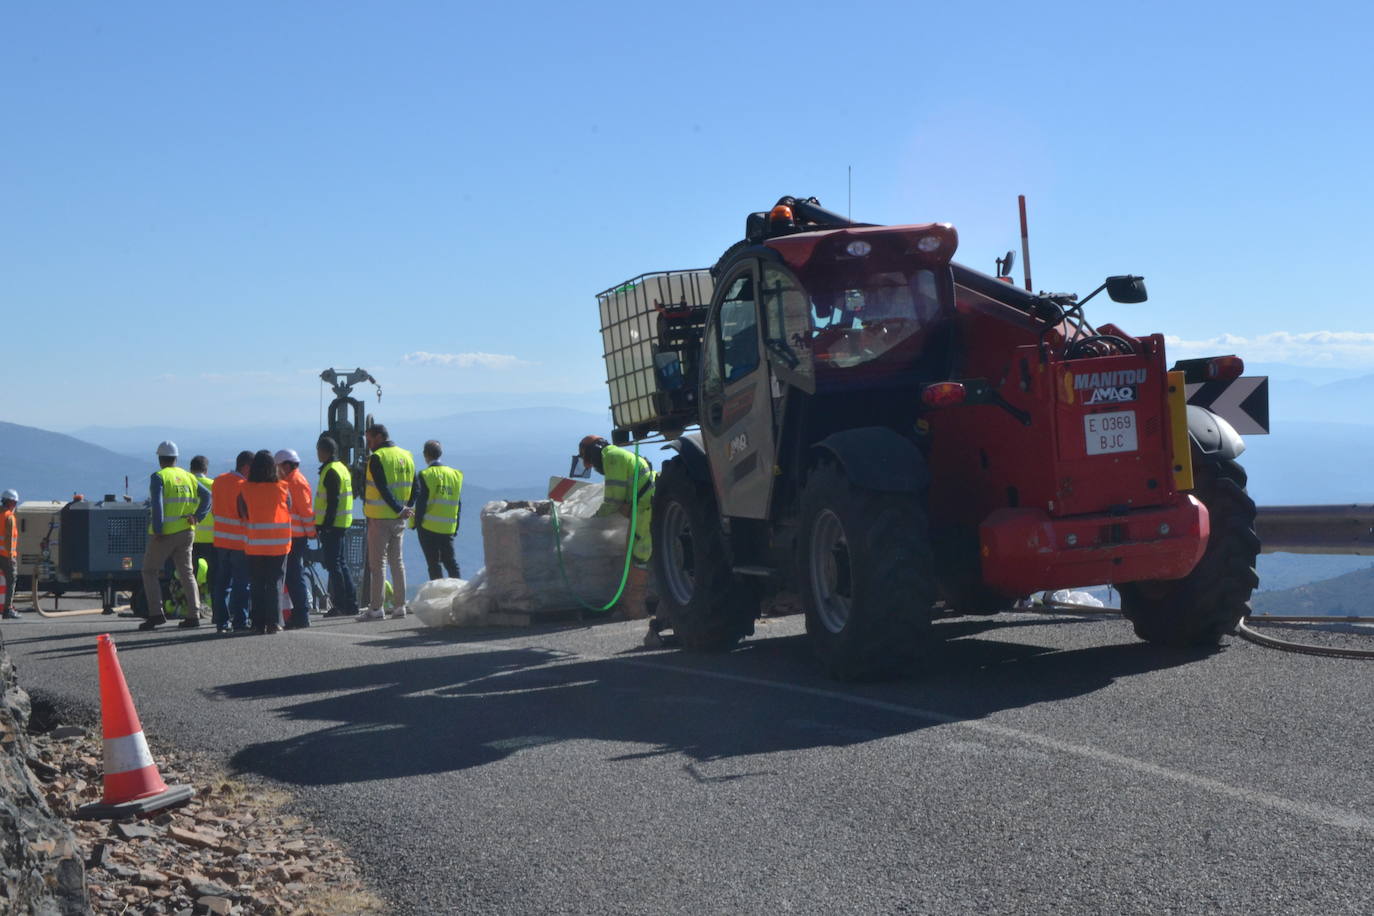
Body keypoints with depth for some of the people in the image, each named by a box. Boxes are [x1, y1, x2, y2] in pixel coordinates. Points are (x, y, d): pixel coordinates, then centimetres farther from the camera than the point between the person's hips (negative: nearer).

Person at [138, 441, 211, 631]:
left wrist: (157, 530, -16)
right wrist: (197, 516, 1)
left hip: (164, 534, -5)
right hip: (186, 532, 5)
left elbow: (157, 505, -17)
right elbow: (206, 495, 6)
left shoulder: (158, 477, -7)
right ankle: (193, 614, 3)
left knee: (149, 571, 5)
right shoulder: (188, 477, 12)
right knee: (187, 573, 10)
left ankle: (156, 613, -5)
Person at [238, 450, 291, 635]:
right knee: (275, 583, 6)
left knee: (256, 585, 7)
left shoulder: (245, 489, -6)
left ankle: (259, 623, 5)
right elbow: (289, 511, 5)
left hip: (254, 544, 0)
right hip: (279, 543, 0)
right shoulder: (283, 488, -5)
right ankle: (274, 622, -1)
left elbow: (242, 515, 1)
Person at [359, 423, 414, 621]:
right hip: (399, 521, 7)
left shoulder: (377, 458, -12)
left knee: (377, 562, -3)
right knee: (397, 560, 12)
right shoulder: (407, 456, 12)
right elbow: (414, 488, 12)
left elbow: (383, 489, -19)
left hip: (380, 518, -7)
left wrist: (399, 509, -14)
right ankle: (400, 606, 12)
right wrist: (405, 508, 6)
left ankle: (376, 607, -3)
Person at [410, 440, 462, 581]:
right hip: (449, 527, 4)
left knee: (433, 562, 2)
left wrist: (417, 523, -2)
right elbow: (459, 503, 8)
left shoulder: (425, 475, -8)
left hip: (428, 527, -4)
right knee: (450, 560, 11)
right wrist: (456, 527, 14)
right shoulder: (455, 474, 6)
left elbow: (421, 502, -11)